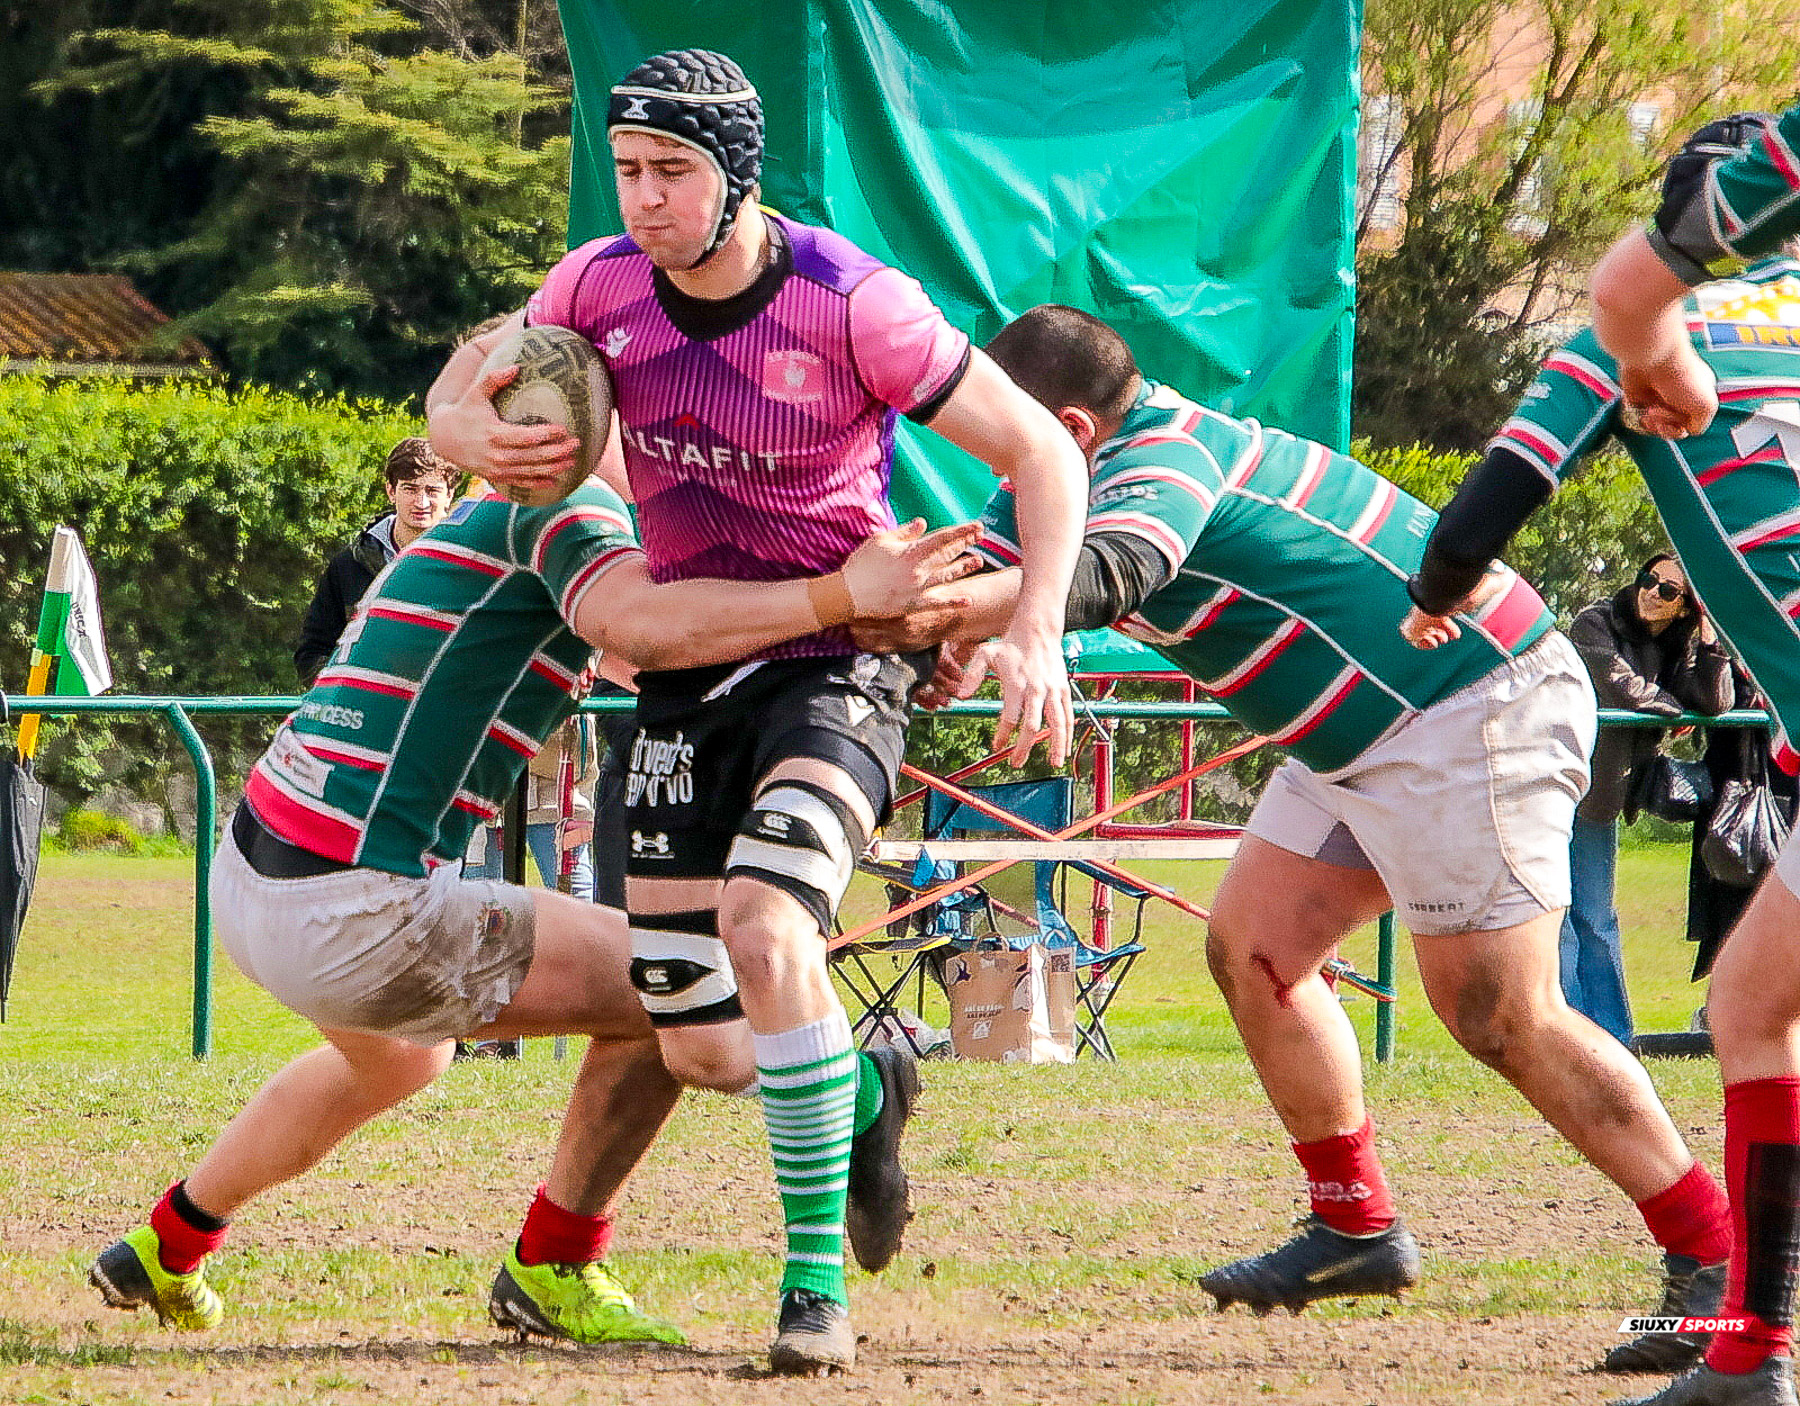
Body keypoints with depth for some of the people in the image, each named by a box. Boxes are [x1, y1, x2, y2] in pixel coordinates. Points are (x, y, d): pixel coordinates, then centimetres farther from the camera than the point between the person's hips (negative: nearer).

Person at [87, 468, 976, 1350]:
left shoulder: (493, 517, 22)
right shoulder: (565, 507, -9)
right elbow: (644, 625, -31)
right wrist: (844, 596, -29)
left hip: (248, 878, 10)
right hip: (347, 913, -10)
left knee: (402, 1059, 41)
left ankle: (163, 1250, 51)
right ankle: (553, 1272, 11)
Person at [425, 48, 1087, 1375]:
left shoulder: (849, 304, -20)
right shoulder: (600, 286, -7)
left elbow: (1041, 450, -14)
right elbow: (455, 396, 8)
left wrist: (1035, 632, -27)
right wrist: (480, 437, -18)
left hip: (841, 657, -5)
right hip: (687, 665, 5)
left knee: (763, 926, -30)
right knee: (703, 1050, 1)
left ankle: (816, 1279, -19)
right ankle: (863, 1095, 37)